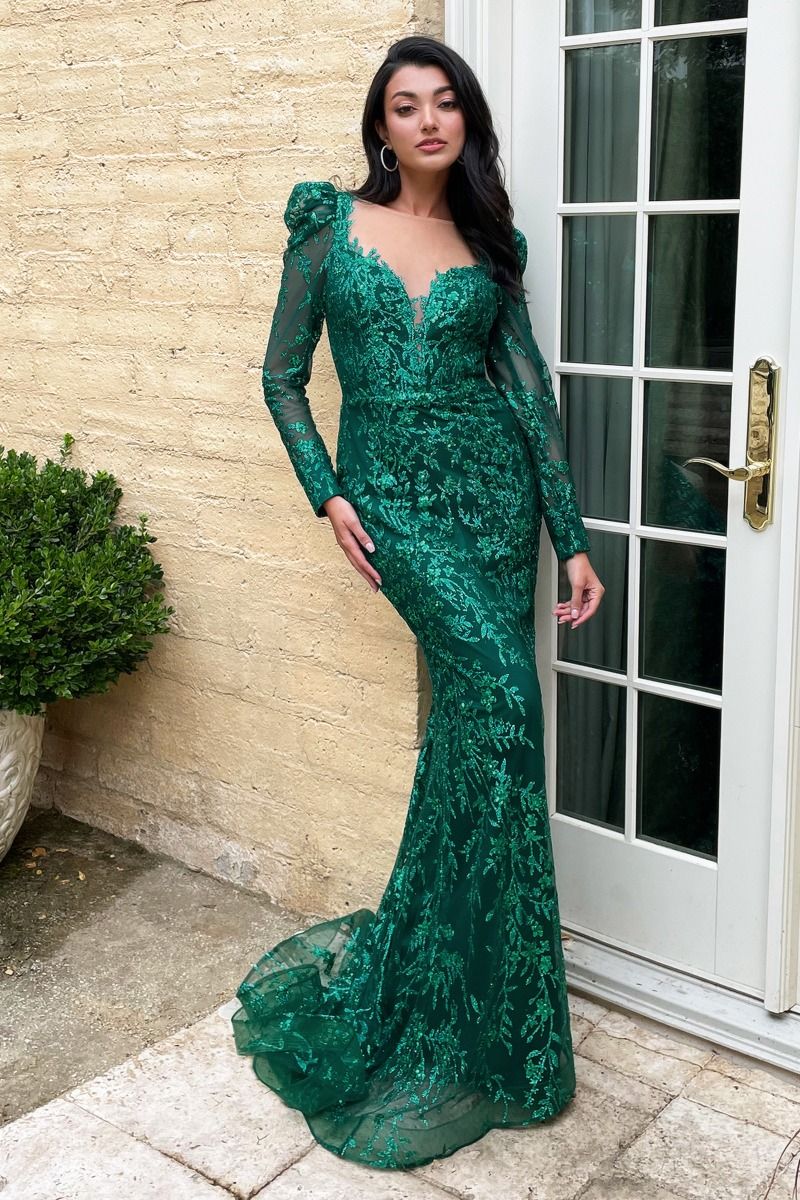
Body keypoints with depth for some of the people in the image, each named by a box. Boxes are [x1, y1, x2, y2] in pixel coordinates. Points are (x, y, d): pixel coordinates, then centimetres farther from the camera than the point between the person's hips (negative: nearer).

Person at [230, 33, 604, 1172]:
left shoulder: (489, 240, 11)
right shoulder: (328, 222, 4)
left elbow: (533, 392, 8)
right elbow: (283, 375, 6)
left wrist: (573, 538, 4)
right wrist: (328, 495, -6)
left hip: (493, 481, 3)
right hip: (392, 492, -3)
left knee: (472, 710, 1)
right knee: (500, 690, -19)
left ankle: (422, 979, 20)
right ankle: (501, 1025, -4)